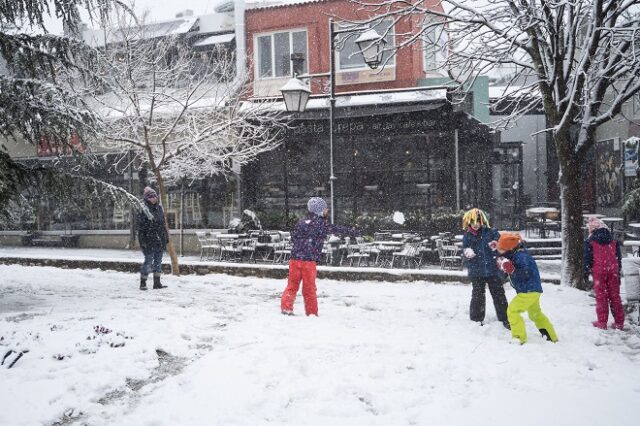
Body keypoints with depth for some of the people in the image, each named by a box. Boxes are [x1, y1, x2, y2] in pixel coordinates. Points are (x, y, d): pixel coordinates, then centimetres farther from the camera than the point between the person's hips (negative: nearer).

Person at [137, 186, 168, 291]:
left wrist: (166, 238, 18)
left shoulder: (159, 208, 12)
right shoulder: (144, 211, -9)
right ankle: (143, 283, 7)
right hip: (150, 242, -7)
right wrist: (142, 242, -15)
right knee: (148, 262, -5)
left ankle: (157, 283, 19)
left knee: (158, 262, 11)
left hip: (160, 242, 7)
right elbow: (140, 228, -10)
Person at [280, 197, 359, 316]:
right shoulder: (322, 224, -6)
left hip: (295, 258, 4)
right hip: (309, 261, -4)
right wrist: (354, 232, 10)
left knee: (292, 284, 13)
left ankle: (286, 307, 6)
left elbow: (293, 236, 16)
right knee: (309, 288, 6)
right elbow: (338, 229, 0)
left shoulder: (301, 222, 8)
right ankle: (312, 313, 13)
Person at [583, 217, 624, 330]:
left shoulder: (590, 242, -5)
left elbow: (588, 258, -5)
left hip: (598, 271, -4)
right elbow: (618, 257, 12)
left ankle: (602, 322, 4)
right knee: (615, 296, 10)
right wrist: (618, 273, 18)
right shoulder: (613, 240, 9)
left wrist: (586, 273, 4)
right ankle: (619, 322, 13)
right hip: (613, 271, 4)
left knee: (601, 296, 3)